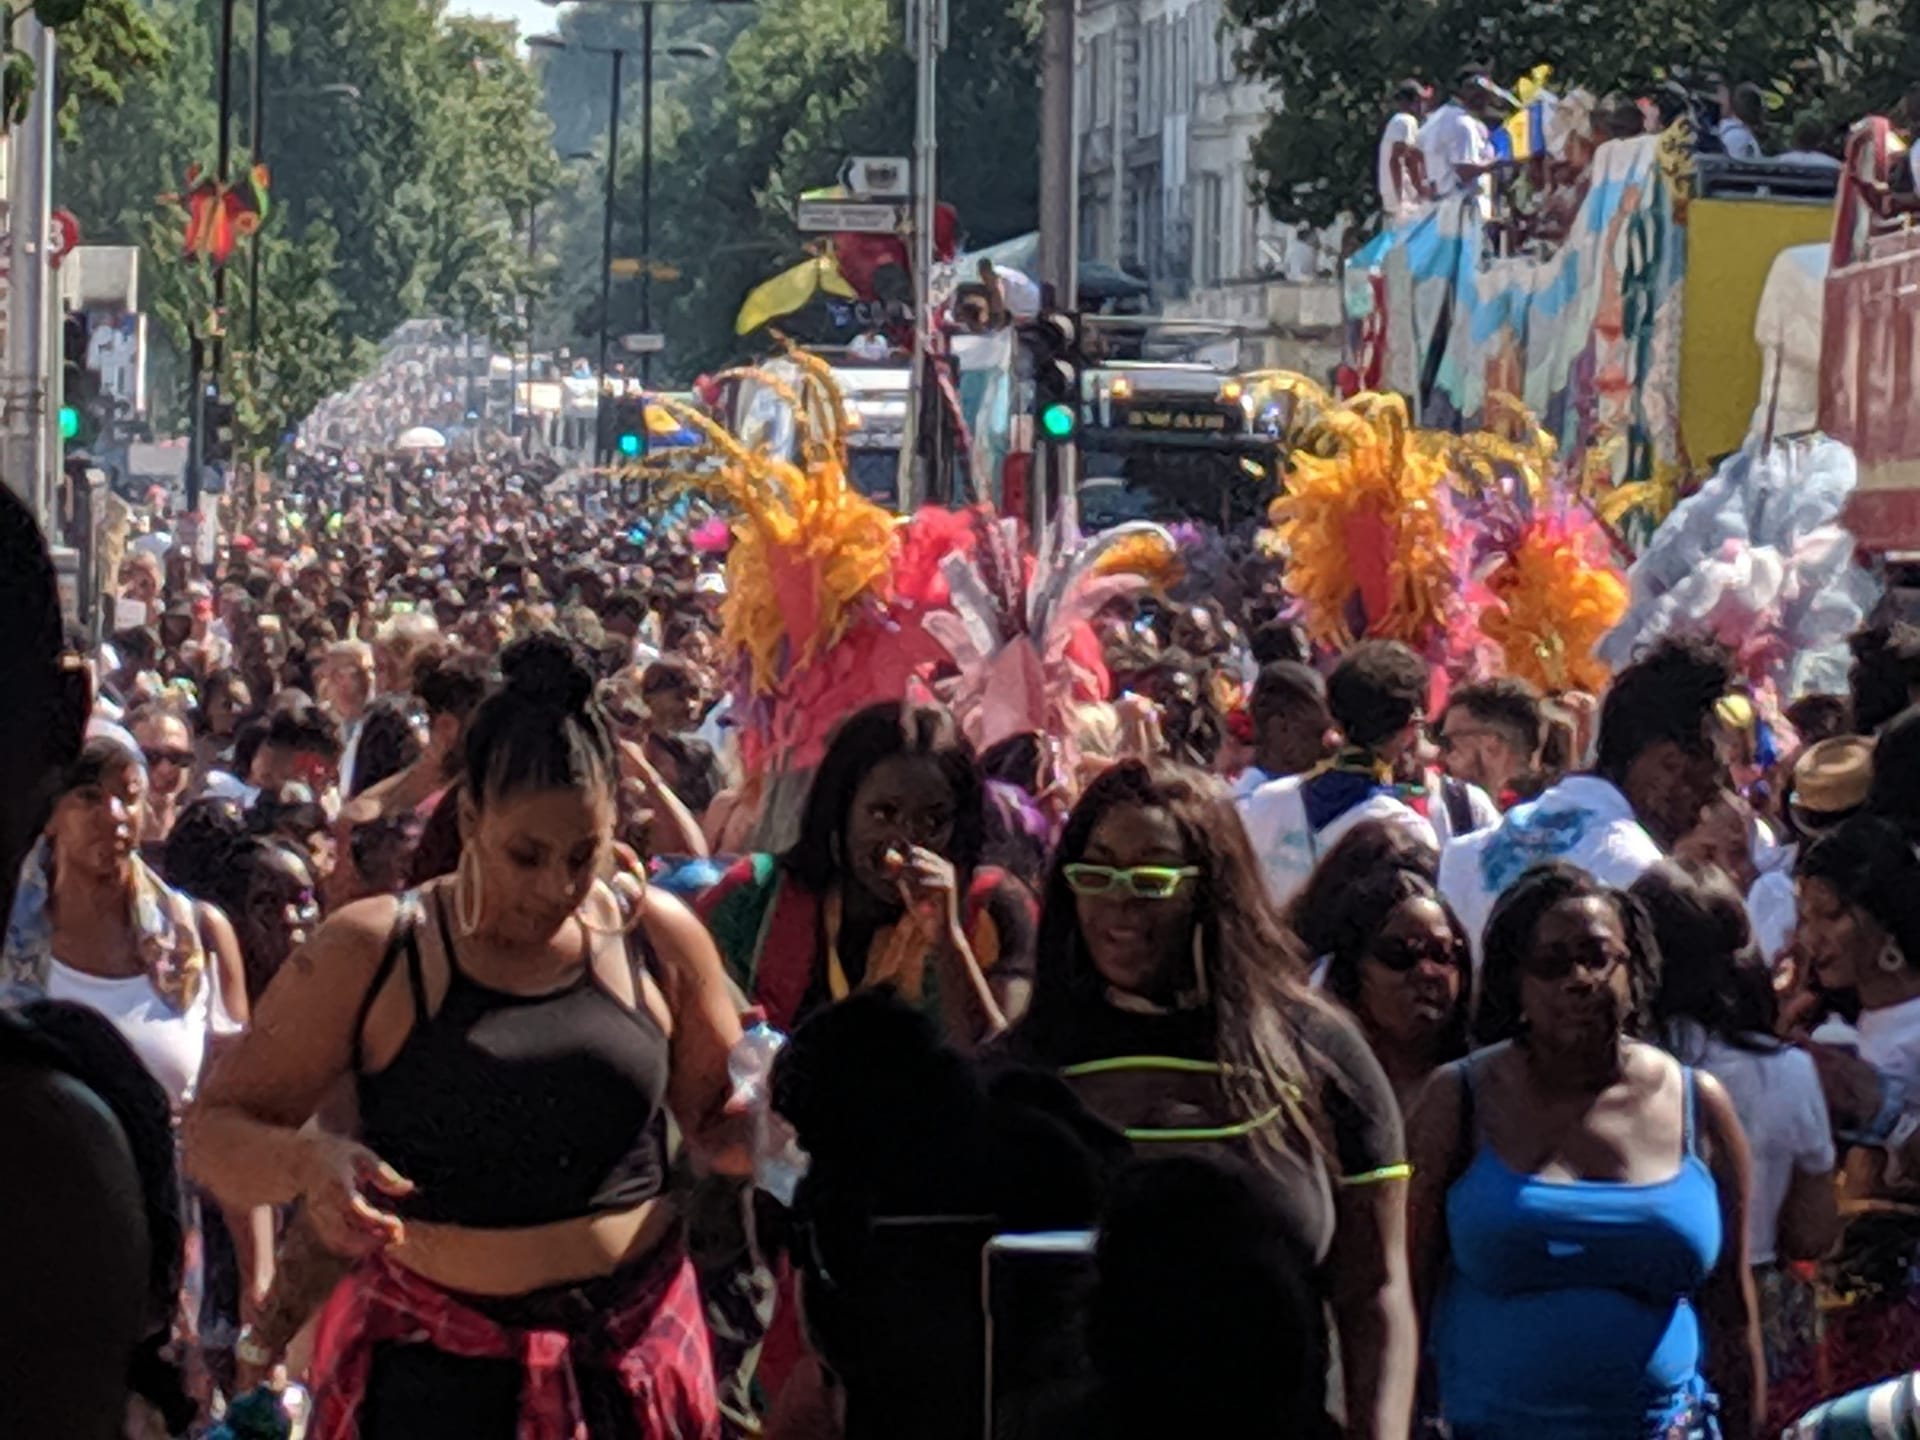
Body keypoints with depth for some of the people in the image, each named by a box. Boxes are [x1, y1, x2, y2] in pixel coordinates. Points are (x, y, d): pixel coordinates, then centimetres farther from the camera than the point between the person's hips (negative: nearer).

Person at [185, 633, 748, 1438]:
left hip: (635, 1349, 2)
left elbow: (718, 1125, 14)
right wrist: (305, 1161, -26)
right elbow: (216, 1132, -5)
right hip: (434, 1364, -2)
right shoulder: (373, 953, -6)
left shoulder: (654, 938, 1)